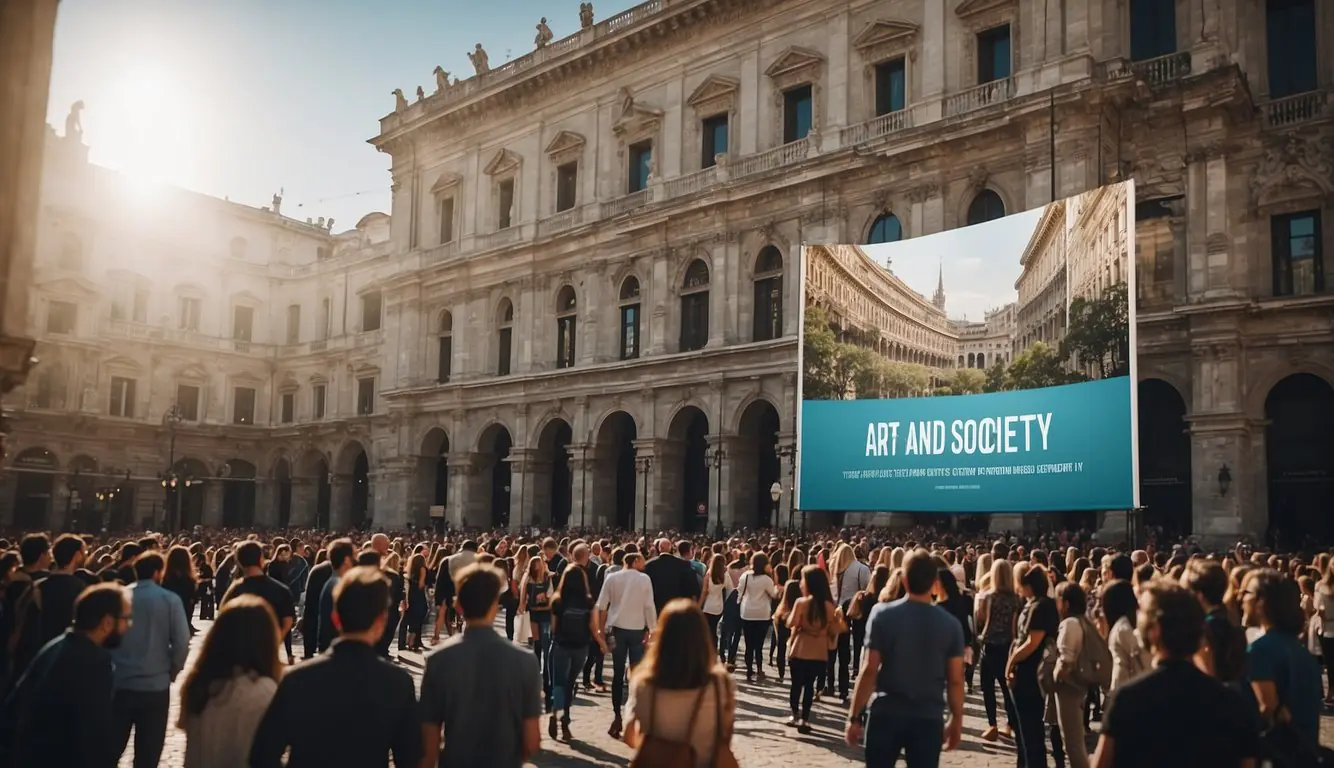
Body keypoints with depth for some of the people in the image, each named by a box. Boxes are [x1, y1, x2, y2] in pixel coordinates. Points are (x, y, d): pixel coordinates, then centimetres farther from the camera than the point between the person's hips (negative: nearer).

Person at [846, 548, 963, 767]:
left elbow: (869, 671, -10)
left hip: (885, 714, -1)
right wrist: (956, 720, 12)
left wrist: (855, 716, -4)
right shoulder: (950, 625, -4)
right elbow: (955, 680, -1)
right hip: (929, 718, 1)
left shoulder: (883, 614, -8)